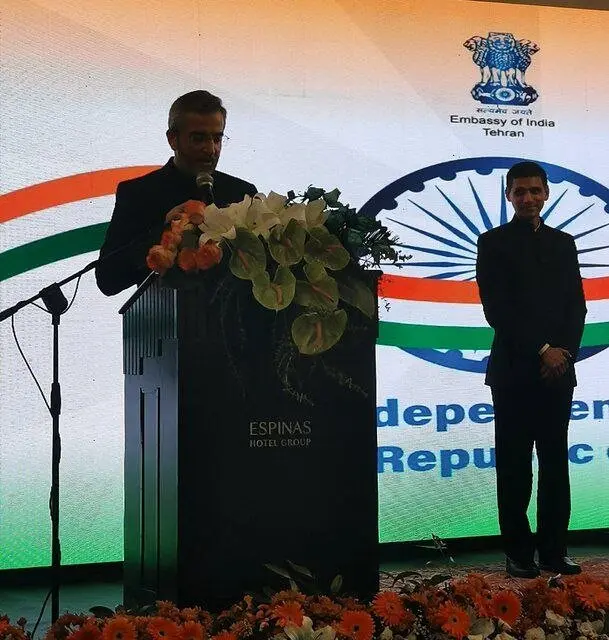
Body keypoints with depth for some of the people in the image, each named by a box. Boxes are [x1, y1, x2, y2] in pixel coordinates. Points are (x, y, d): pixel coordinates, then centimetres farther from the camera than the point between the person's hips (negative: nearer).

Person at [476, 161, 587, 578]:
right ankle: (519, 552, 10)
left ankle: (554, 551, 13)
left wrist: (565, 352, -7)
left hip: (559, 368, 4)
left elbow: (577, 305, 10)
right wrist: (542, 351, -12)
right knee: (515, 466, 2)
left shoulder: (564, 243, 15)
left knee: (555, 462, 6)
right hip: (514, 369, -4)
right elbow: (497, 309, -7)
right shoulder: (494, 242, 2)